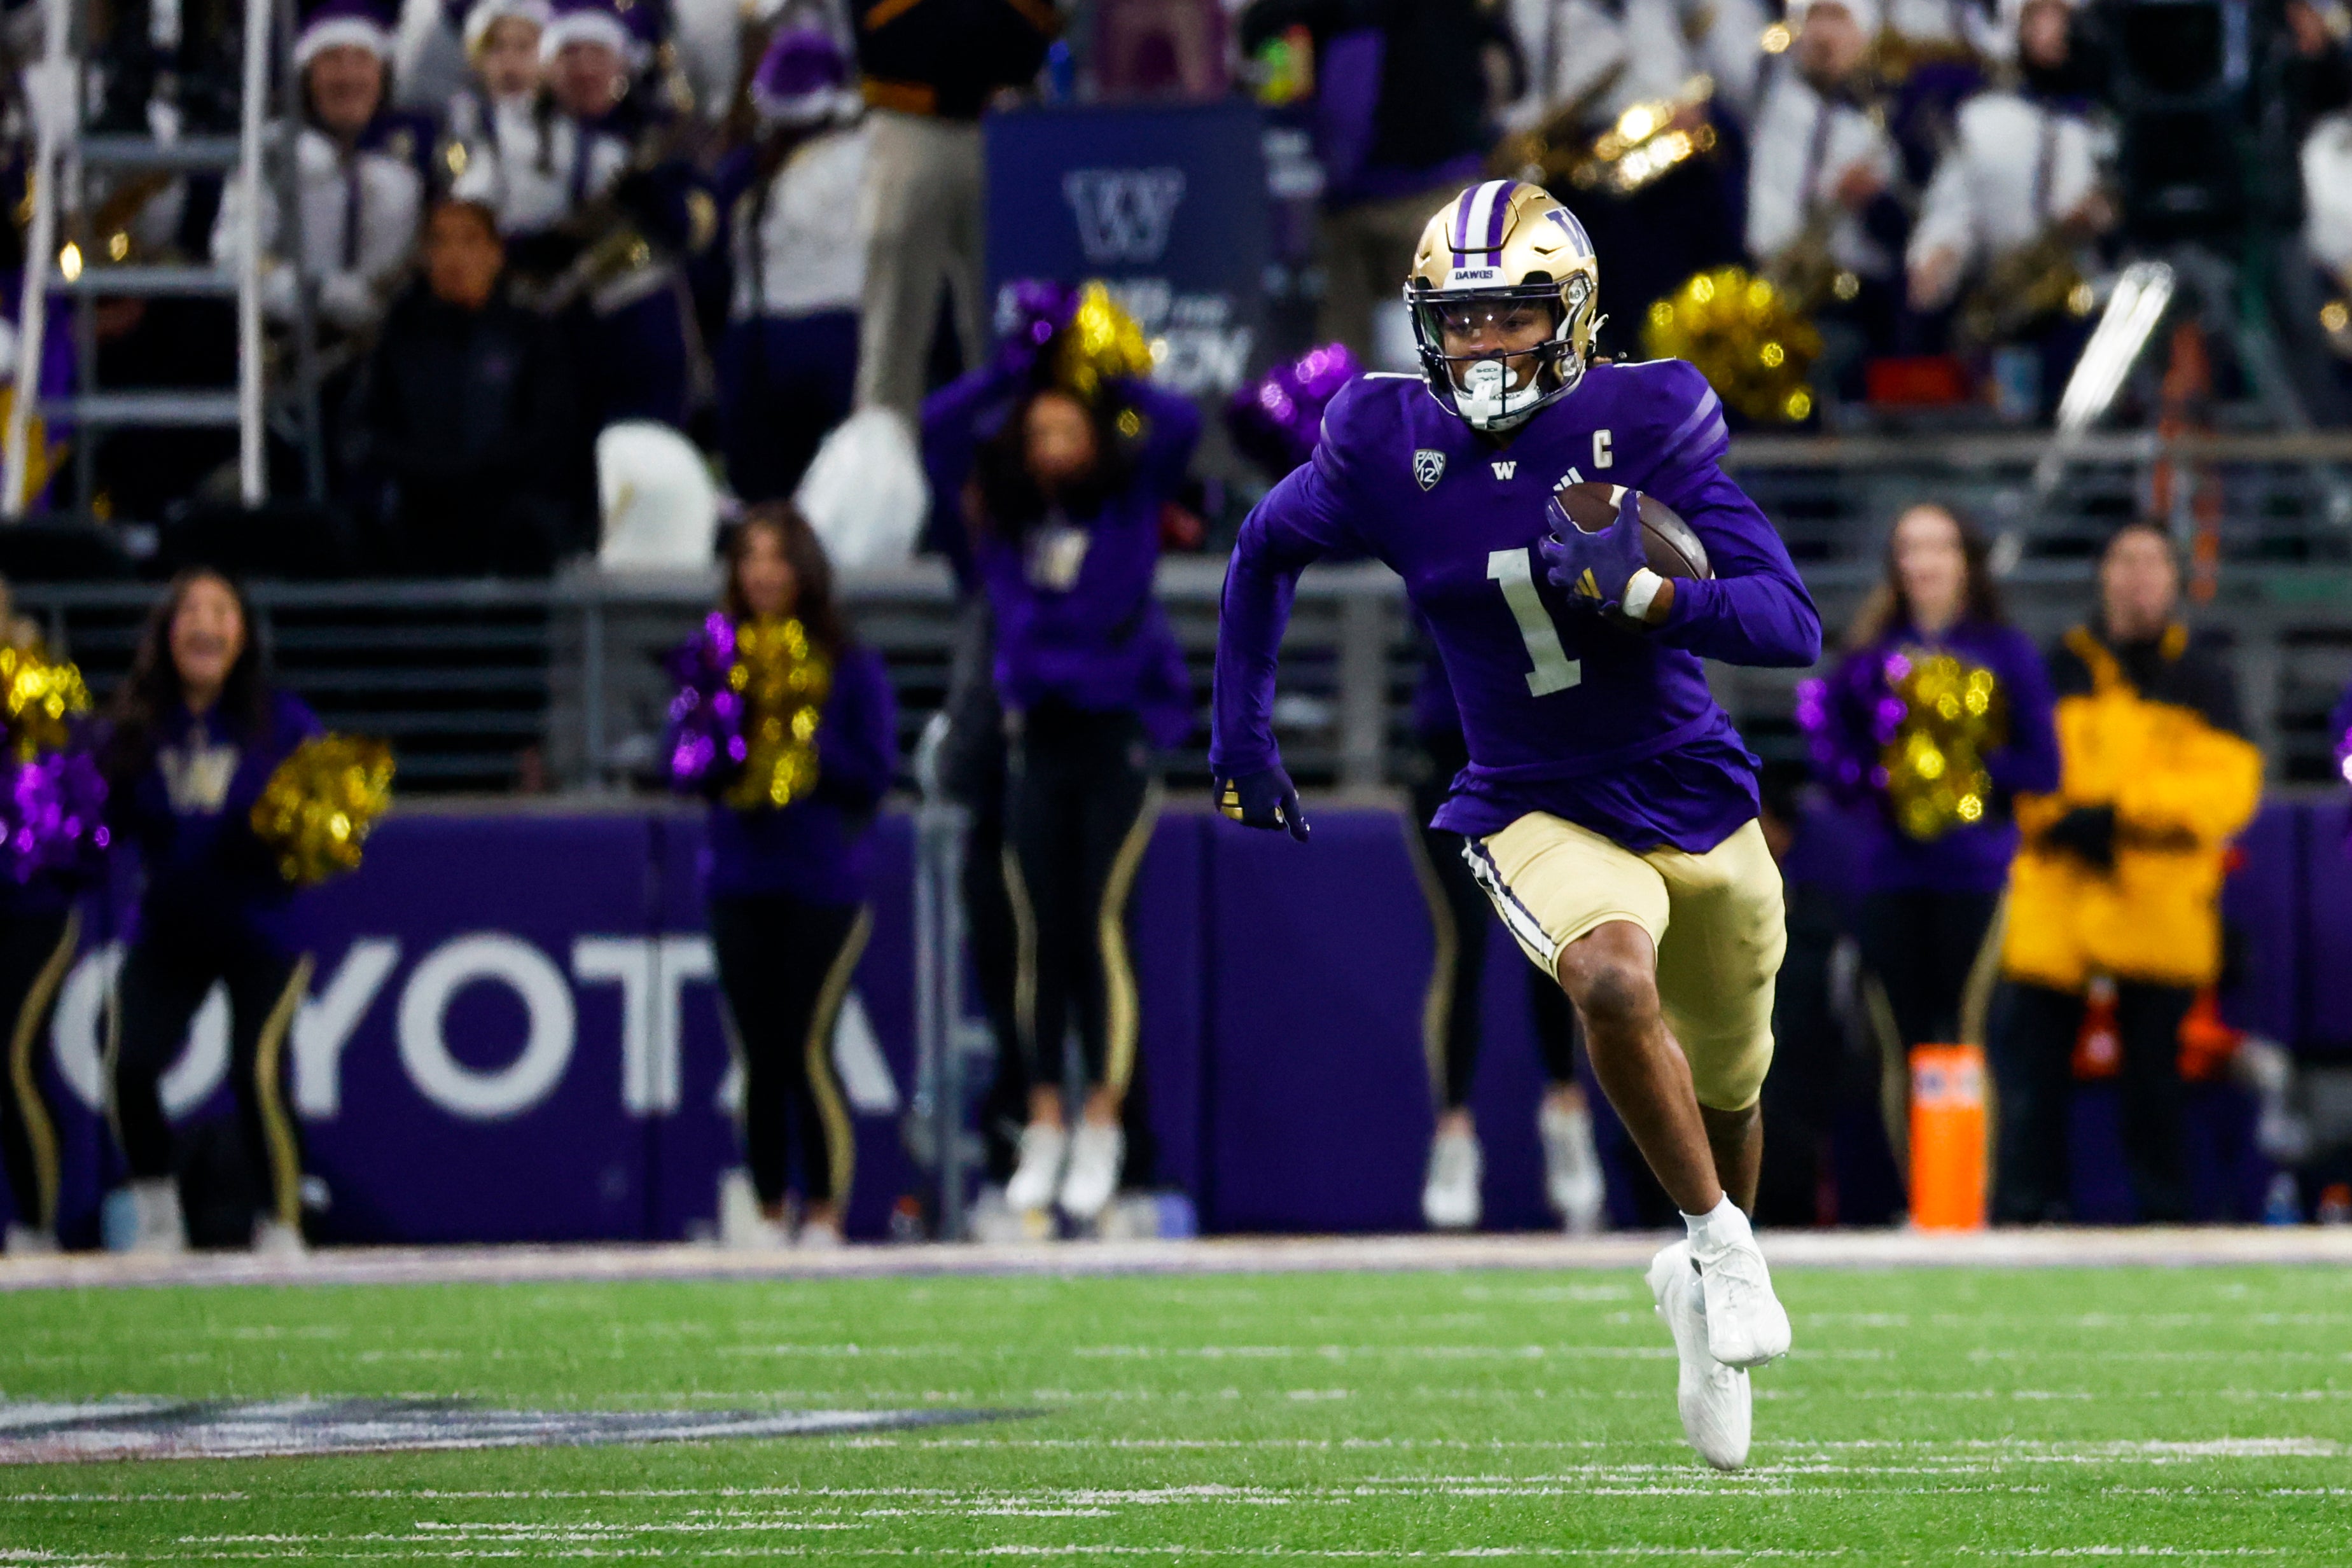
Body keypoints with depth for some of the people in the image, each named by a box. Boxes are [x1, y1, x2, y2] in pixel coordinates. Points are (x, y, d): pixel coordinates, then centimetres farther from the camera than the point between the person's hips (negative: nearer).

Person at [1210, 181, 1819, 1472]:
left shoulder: (1642, 425, -15)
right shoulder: (1390, 446, -10)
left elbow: (1791, 627, -19)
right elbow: (1266, 554, 12)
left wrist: (1641, 593, -35)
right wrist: (1241, 740, 12)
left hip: (1695, 797, 1)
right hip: (1540, 814, -1)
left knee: (1725, 1082, 18)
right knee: (1614, 984, -32)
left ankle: (1716, 1260, 48)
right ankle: (1721, 1254, -13)